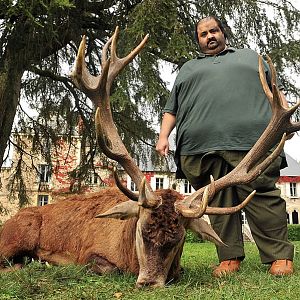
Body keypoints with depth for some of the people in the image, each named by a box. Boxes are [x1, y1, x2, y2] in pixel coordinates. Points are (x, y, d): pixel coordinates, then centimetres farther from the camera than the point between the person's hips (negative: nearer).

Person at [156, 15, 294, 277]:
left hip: (250, 139, -1)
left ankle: (280, 256, 0)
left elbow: (275, 88, 22)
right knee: (218, 203, -2)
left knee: (262, 195, -8)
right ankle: (229, 258, 4)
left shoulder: (250, 56, 29)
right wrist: (163, 136, 10)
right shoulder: (188, 69, 31)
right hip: (201, 147, 2)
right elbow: (172, 108, 25)